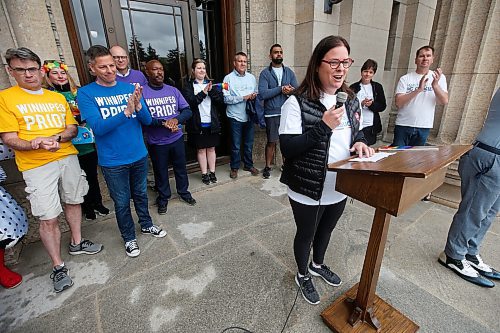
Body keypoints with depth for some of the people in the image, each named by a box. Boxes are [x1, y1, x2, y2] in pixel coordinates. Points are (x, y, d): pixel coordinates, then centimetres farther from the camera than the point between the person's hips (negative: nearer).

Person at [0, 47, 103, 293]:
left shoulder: (58, 98, 10)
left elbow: (72, 128, 7)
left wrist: (57, 138, -13)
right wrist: (34, 144, -27)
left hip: (68, 158, 4)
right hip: (36, 166, -4)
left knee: (73, 202, 15)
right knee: (48, 218, -2)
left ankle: (77, 242, 36)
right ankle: (58, 266, 14)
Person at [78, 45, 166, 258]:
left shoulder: (130, 88, 1)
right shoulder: (86, 93, -8)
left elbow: (147, 120, -3)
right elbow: (98, 127, -19)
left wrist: (138, 106, -24)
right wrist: (126, 111, -31)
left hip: (139, 155, 3)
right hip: (113, 162, -2)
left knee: (141, 194, 20)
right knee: (122, 202, 12)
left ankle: (146, 225, 42)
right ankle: (129, 238, 34)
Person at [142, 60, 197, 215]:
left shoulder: (173, 90, 4)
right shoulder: (142, 92, -8)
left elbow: (187, 110, 0)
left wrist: (177, 119, -20)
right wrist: (162, 122, -27)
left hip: (177, 138, 3)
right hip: (157, 142, -3)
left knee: (181, 167, 16)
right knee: (161, 171, 13)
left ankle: (184, 192, 38)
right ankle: (163, 198, 34)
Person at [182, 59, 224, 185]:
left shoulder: (211, 83, 10)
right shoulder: (188, 85, 2)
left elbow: (221, 100, 1)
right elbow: (189, 102, -12)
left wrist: (211, 90, -13)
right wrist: (203, 92, -18)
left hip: (212, 122, 3)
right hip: (198, 123, -2)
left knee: (211, 148, 10)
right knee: (201, 149, 6)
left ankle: (212, 172, 21)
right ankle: (204, 174, 18)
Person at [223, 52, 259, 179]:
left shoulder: (252, 77, 10)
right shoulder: (228, 78, -4)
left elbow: (256, 93, 14)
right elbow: (226, 98, -12)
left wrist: (254, 95, -9)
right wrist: (243, 97, -16)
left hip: (249, 116, 4)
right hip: (235, 117, -4)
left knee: (249, 144, 13)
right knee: (236, 145, 6)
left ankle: (248, 165, 30)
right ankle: (234, 167, 22)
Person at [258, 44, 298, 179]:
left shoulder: (289, 72, 10)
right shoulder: (265, 73, -1)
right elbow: (263, 93, -15)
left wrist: (291, 90, -19)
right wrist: (281, 89, -15)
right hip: (271, 114, -3)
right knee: (271, 142, 5)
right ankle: (268, 167, 21)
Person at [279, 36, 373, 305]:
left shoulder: (351, 100, 2)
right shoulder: (297, 102, -19)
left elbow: (356, 131, 15)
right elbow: (287, 148, -24)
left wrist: (360, 142, -8)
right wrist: (324, 126, -30)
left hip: (339, 188, 7)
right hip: (308, 190, -6)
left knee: (326, 230, 27)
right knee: (306, 234, 17)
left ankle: (317, 265, 57)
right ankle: (302, 275, 47)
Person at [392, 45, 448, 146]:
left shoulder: (439, 77, 6)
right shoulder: (405, 79, 0)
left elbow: (444, 101, -4)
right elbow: (398, 103, -12)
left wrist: (435, 85, -19)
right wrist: (418, 90, -22)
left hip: (424, 127, 2)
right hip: (403, 126, -2)